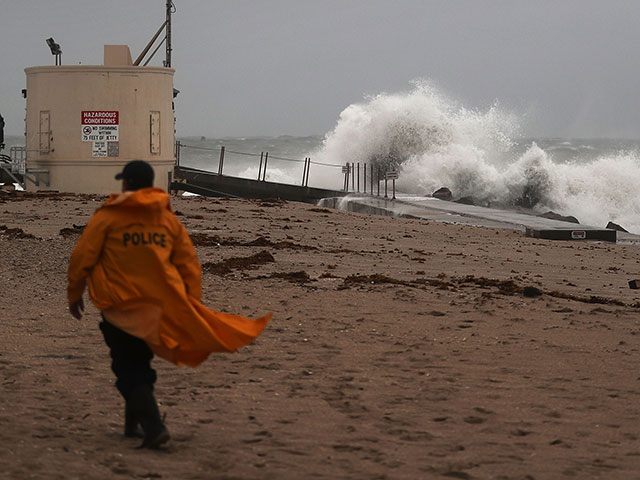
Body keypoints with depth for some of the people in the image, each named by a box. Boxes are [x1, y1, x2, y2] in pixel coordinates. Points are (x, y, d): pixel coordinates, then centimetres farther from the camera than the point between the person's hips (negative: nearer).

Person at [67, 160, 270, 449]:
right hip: (159, 306, 4)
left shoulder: (107, 217, -4)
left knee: (129, 372, -1)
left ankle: (153, 428, -17)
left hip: (119, 307, -4)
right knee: (139, 364, 23)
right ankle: (133, 423, 32)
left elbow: (81, 259, -4)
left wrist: (74, 294, 9)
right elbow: (189, 265, 8)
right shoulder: (169, 220, 8)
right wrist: (192, 307, 12)